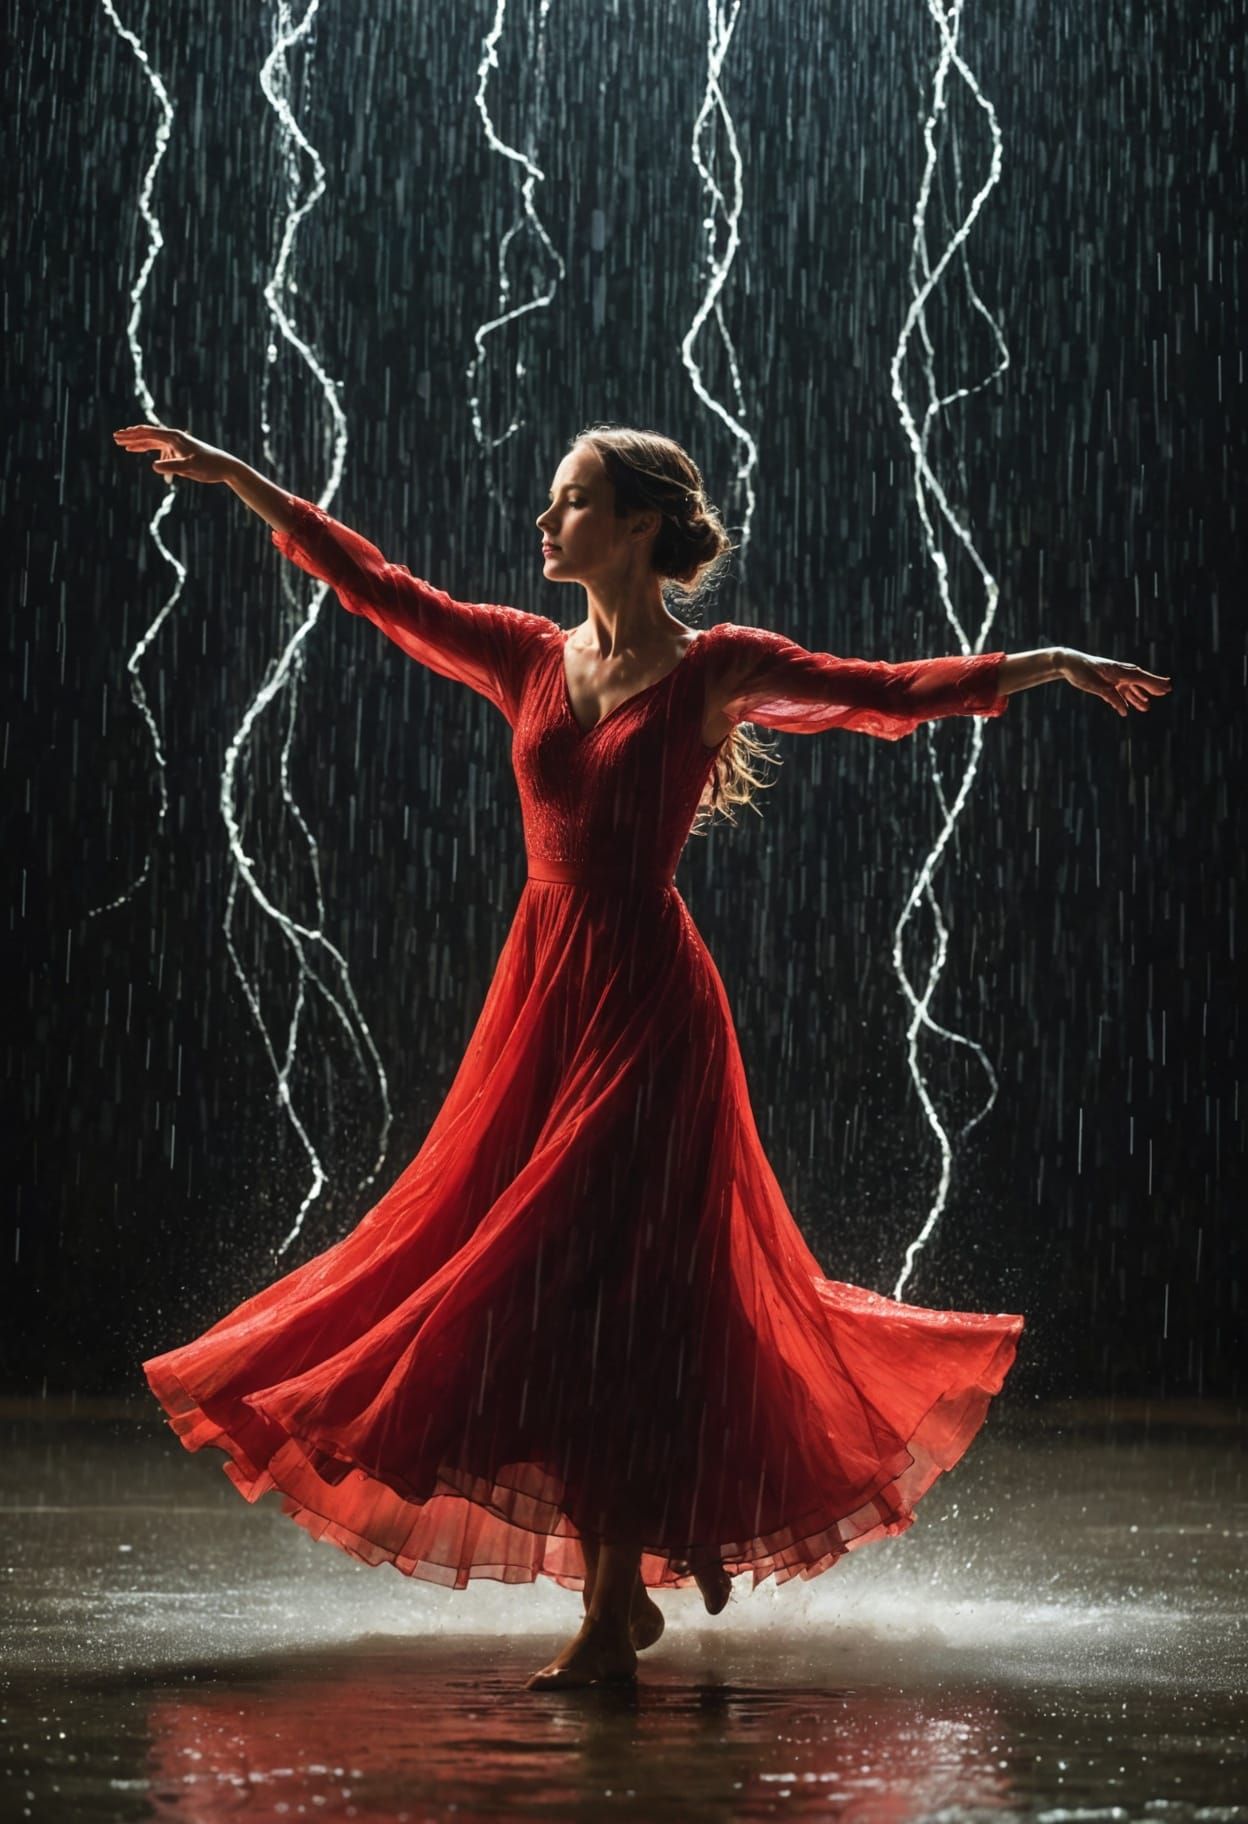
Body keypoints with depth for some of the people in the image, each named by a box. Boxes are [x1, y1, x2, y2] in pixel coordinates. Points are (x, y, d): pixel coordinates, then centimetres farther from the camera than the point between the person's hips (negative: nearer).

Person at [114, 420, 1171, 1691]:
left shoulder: (714, 667, -3)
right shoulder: (531, 658, 10)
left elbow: (894, 691, -4)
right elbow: (380, 591, 13)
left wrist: (1047, 662, -11)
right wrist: (242, 482, 13)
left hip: (646, 1002, -6)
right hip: (541, 987, 6)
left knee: (609, 1287, -7)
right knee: (533, 1277, 5)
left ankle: (614, 1617, 3)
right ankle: (669, 1537, 22)